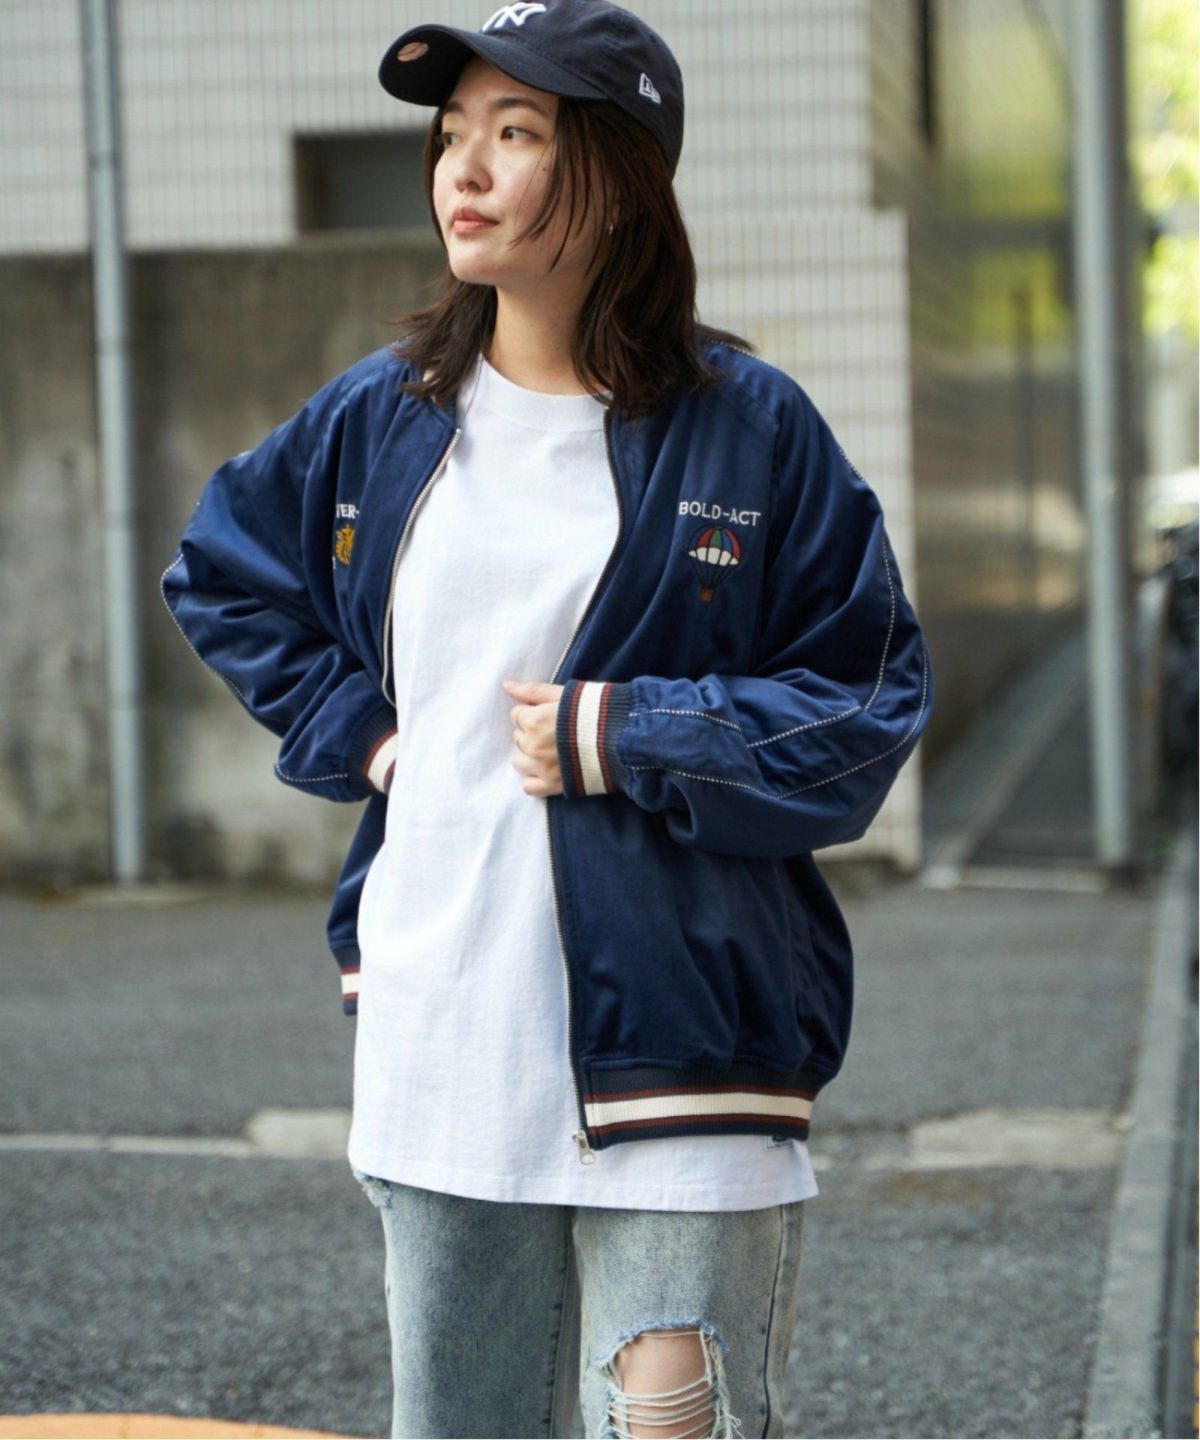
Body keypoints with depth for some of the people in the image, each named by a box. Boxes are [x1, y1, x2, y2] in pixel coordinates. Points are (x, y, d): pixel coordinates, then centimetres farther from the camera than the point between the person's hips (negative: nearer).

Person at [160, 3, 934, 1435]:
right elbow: (219, 571, 26)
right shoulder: (381, 416, 8)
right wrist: (356, 727, 11)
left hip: (673, 1047, -4)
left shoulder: (748, 426, -3)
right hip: (438, 1039, 4)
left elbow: (870, 705, -2)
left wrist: (621, 738, -10)